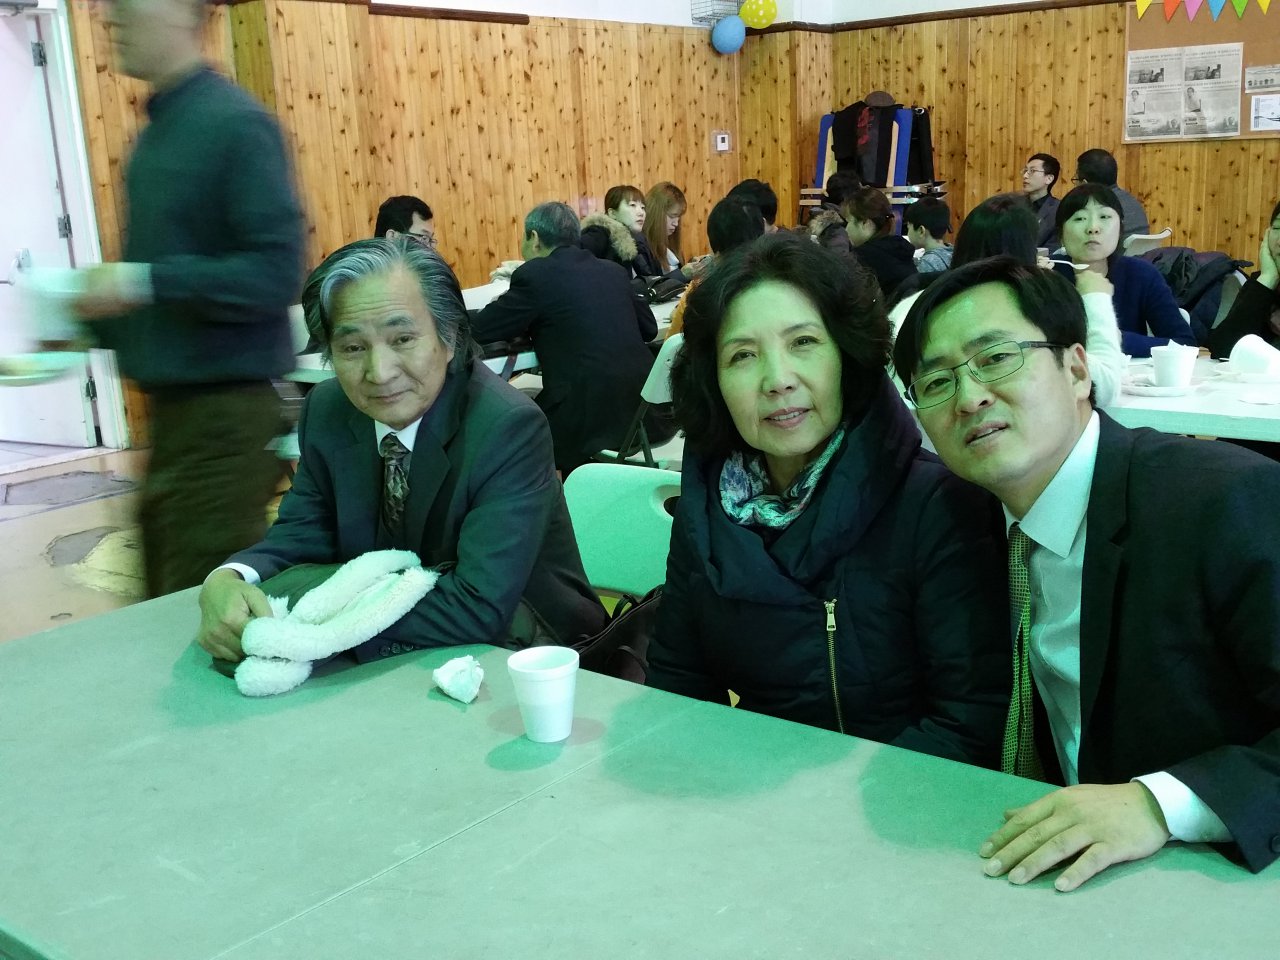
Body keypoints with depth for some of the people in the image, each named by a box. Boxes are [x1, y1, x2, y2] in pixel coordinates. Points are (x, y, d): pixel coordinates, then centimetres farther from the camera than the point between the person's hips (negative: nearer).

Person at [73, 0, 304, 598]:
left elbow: (275, 273, -21)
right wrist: (95, 324, 9)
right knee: (169, 611, 17)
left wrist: (143, 284, -21)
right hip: (173, 406, 9)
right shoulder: (156, 132, 12)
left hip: (229, 410, -8)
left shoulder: (235, 124, -13)